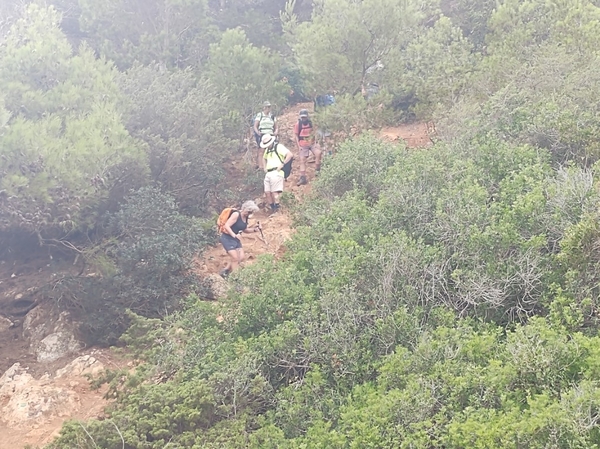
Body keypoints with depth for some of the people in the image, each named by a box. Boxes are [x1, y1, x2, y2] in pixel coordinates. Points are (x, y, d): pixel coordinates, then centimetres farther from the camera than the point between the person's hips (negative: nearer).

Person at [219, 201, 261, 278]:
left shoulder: (246, 217, 4)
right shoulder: (236, 214, -21)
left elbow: (245, 230, 15)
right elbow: (226, 226, -27)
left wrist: (254, 229, -2)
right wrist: (234, 235, -39)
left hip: (235, 239, 9)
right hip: (227, 238, -9)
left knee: (241, 257, 3)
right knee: (235, 258, -10)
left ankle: (225, 271, 15)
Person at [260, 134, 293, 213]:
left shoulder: (279, 147, -4)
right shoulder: (267, 150, 22)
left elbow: (290, 155, -15)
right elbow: (264, 158, 42)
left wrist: (282, 164, -15)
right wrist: (265, 167, 24)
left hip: (276, 173, -8)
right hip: (268, 173, 8)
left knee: (274, 192, -13)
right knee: (267, 192, 2)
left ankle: (277, 209, -9)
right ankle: (272, 209, 10)